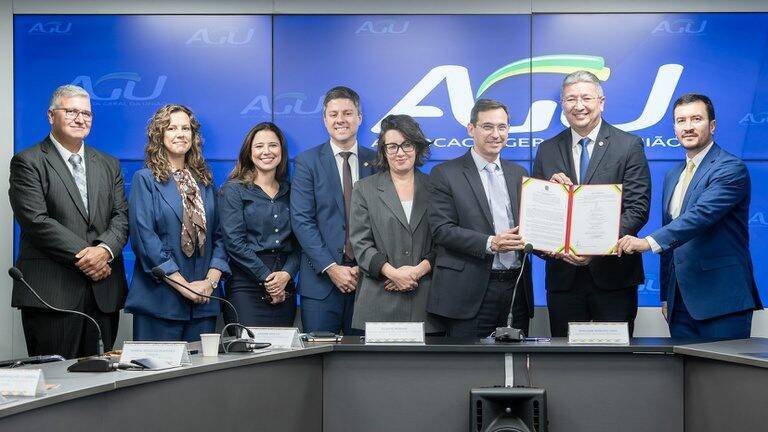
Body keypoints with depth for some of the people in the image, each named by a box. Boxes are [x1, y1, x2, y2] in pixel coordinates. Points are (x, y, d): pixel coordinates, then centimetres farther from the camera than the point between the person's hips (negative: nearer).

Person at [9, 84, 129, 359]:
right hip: (52, 293, -5)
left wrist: (105, 249, -11)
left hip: (104, 292, 5)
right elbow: (36, 220, -10)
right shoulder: (28, 162, 1)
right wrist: (82, 255, -15)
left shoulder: (109, 165, 18)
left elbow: (121, 216, 9)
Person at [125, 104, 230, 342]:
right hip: (160, 300, -4)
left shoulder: (205, 182, 14)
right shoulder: (145, 180, -1)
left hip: (205, 300, 5)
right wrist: (184, 285, -15)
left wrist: (211, 281, -6)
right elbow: (144, 238, -10)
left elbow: (219, 235, 10)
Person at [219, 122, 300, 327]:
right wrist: (267, 278, -11)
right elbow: (234, 242, -8)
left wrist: (286, 274, -8)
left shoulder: (289, 192, 14)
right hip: (246, 286, -4)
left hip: (284, 289, 4)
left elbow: (298, 243, 10)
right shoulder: (233, 190, 1)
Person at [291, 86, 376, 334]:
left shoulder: (376, 162, 9)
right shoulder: (307, 162, 3)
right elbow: (301, 220, -5)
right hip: (321, 280, -2)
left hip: (367, 277, 2)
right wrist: (331, 268, -12)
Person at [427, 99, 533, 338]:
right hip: (470, 294, -5)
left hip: (516, 288, 5)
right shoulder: (445, 174, -1)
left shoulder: (518, 173, 16)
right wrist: (490, 243, -20)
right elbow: (441, 229, -9)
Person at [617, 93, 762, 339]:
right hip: (681, 301, 7)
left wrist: (649, 242, -33)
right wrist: (666, 296, 19)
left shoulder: (731, 169, -8)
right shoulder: (672, 176, 18)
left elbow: (702, 214, -24)